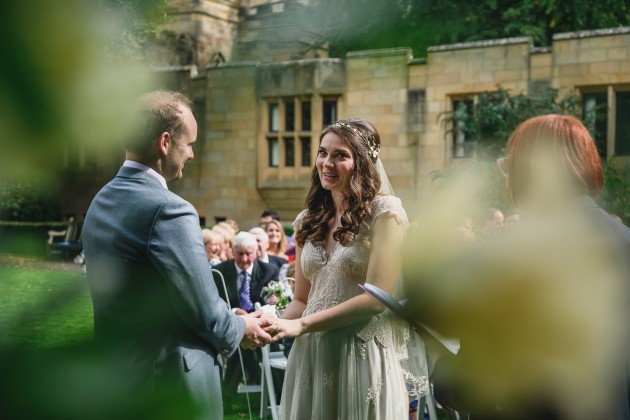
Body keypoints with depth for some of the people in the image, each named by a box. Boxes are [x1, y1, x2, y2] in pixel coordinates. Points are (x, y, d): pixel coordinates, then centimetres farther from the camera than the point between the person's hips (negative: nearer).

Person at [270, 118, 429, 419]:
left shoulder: (384, 212, -7)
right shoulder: (308, 221, 11)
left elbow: (377, 297, -14)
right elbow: (301, 300, 12)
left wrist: (302, 325, -17)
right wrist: (276, 323, -9)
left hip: (364, 358, -5)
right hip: (310, 357, 5)